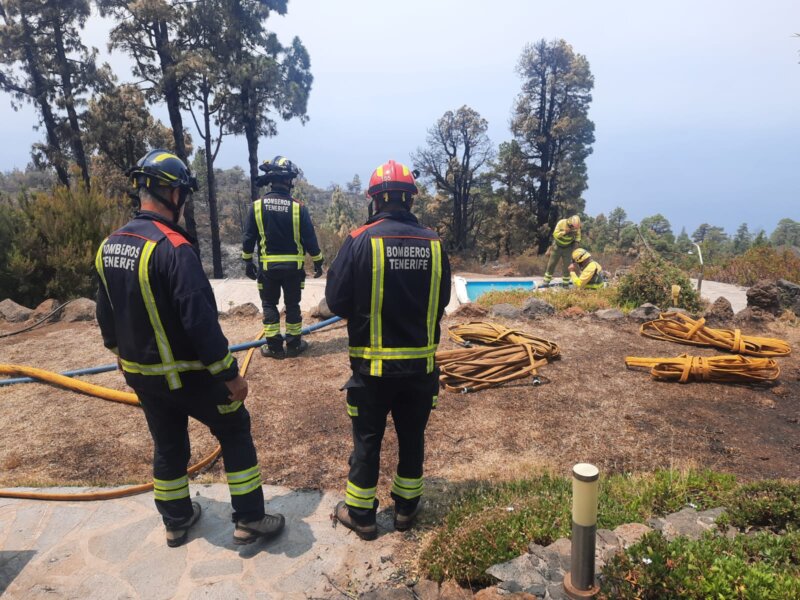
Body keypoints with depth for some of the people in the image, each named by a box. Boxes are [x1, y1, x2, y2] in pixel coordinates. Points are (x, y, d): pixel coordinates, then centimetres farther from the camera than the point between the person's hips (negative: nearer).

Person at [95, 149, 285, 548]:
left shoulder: (108, 247, 2)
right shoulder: (173, 247, -24)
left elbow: (107, 317, 12)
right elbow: (200, 320, -27)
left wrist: (124, 357, 26)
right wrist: (231, 374, -19)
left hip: (141, 375, 7)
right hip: (187, 374, -7)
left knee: (168, 445, 22)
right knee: (235, 431, 10)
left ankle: (177, 521, 37)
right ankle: (250, 520, 16)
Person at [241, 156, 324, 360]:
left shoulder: (257, 206, -5)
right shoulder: (298, 207, -9)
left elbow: (248, 238, -1)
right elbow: (310, 239, -6)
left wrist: (247, 262, 11)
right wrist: (318, 262, 5)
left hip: (267, 266, 0)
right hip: (293, 266, 0)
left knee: (269, 305, 11)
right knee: (292, 305, 11)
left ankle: (274, 346, 13)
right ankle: (294, 344, 18)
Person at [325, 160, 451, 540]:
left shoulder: (360, 241, -14)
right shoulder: (433, 243, -4)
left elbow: (336, 301, -9)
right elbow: (441, 301, 5)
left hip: (373, 365, -2)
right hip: (421, 363, 3)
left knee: (367, 439, 13)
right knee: (412, 435, 19)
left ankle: (361, 515, 28)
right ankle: (406, 508, 34)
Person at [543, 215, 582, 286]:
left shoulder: (577, 226, -16)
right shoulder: (561, 223, -24)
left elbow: (578, 235, 3)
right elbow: (555, 234, -21)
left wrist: (576, 241, -15)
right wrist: (564, 232, -37)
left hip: (567, 248, 1)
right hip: (557, 246, -1)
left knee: (566, 266, -1)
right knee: (551, 264, 3)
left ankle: (565, 283, 9)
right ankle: (546, 282, 12)